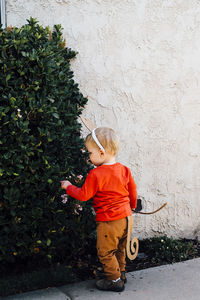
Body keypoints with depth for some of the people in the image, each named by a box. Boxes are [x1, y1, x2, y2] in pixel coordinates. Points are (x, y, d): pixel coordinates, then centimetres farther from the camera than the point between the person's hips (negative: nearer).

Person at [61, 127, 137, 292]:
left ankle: (115, 280, 14)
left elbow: (83, 195, -12)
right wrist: (132, 206, 29)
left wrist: (69, 187, 5)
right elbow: (133, 191, 10)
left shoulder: (96, 175, -20)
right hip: (125, 217, 8)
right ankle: (121, 274, 35)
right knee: (120, 249, 23)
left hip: (108, 221, -8)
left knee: (105, 252, 7)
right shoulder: (124, 170, 0)